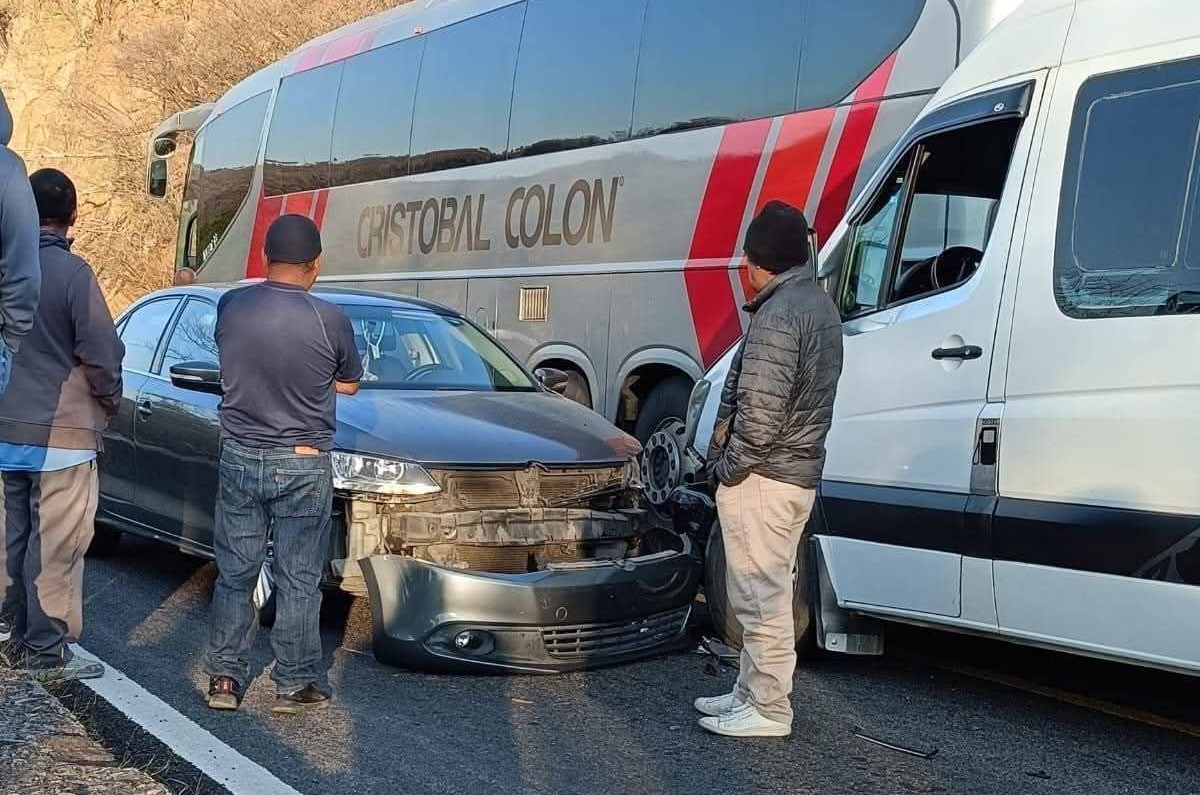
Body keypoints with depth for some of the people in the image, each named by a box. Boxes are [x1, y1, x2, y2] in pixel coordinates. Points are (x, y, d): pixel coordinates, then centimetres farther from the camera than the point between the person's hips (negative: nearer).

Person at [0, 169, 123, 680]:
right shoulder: (72, 272, -14)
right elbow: (101, 352, -13)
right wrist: (110, 400, 5)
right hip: (60, 430, -7)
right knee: (55, 545, -1)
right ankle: (47, 652, 3)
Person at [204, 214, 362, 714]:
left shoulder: (230, 307, -5)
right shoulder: (329, 320, -15)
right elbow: (348, 385, 1)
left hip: (239, 458, 3)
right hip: (301, 466, -3)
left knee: (234, 574, 14)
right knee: (298, 581, 7)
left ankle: (224, 679, 19)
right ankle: (295, 685, 14)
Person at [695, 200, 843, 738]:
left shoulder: (777, 316, -19)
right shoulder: (818, 304, 13)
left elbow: (762, 415, -24)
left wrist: (729, 469, -12)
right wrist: (728, 421, 9)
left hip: (762, 480, -10)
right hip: (800, 473, 10)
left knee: (762, 598, -2)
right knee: (761, 597, 18)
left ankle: (768, 709, 6)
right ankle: (751, 693, 29)